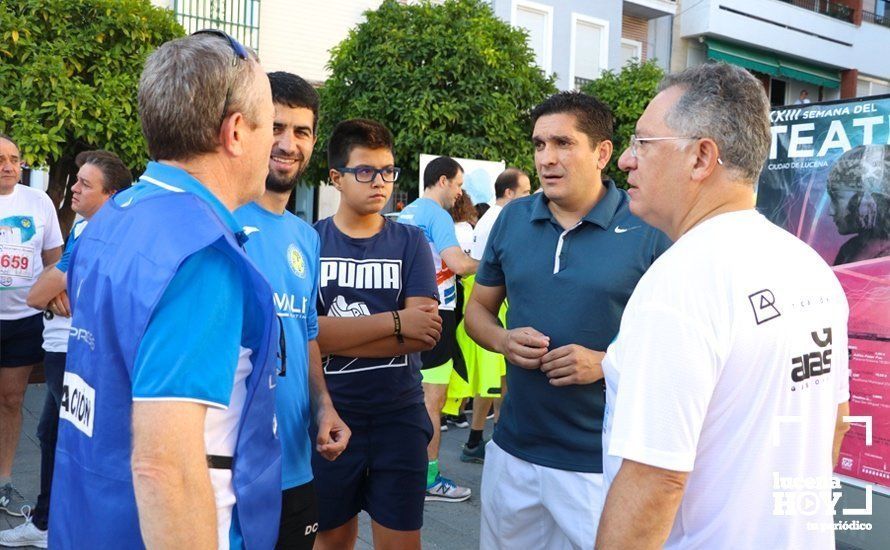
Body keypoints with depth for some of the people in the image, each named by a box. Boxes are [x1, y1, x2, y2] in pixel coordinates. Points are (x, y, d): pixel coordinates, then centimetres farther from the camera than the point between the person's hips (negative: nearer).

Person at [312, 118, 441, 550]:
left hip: (400, 416, 1)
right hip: (328, 416, 0)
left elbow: (424, 331, -11)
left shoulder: (410, 242, 1)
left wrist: (336, 334, -16)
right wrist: (395, 322, -17)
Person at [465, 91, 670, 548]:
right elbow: (477, 309, 13)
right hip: (512, 450, 5)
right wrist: (503, 340, -9)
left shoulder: (648, 229, -10)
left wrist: (607, 363, -21)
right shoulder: (512, 219, 4)